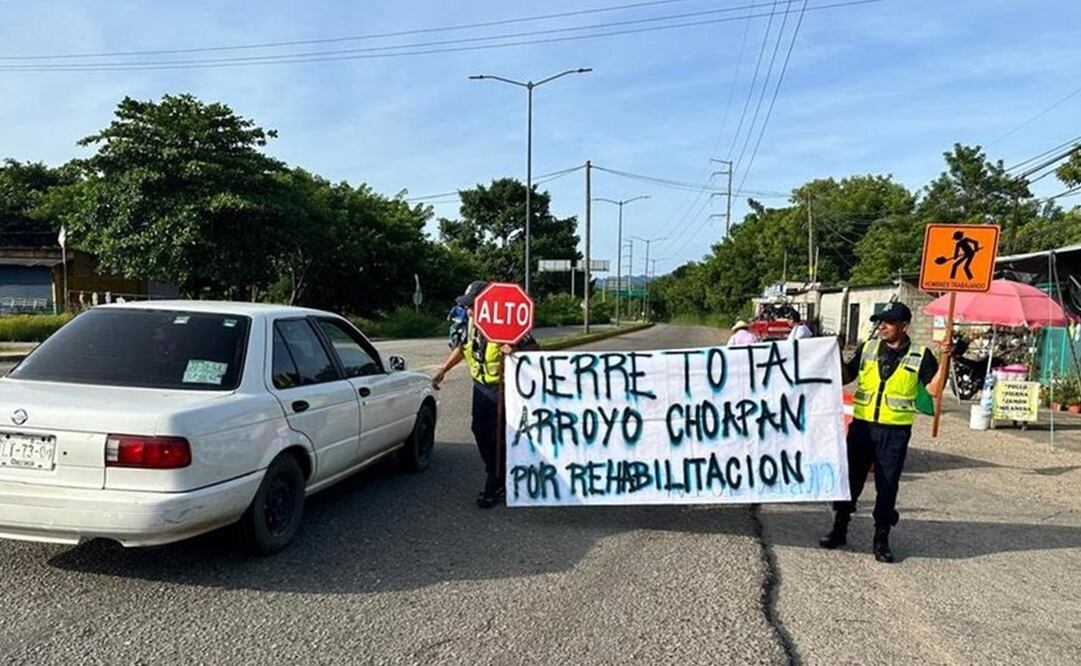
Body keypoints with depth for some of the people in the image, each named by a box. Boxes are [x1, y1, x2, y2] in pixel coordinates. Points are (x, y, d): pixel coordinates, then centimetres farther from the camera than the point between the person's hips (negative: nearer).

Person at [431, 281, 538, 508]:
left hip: (503, 390, -7)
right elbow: (462, 347, 15)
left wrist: (516, 350, -37)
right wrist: (443, 370, 14)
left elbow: (534, 348, -18)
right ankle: (498, 479, 31)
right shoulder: (471, 323, -2)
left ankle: (493, 489, 14)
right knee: (481, 434, 13)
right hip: (481, 387, 7)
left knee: (498, 439, -1)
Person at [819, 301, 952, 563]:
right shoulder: (868, 348, 4)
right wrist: (837, 355, -8)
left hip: (895, 430, -2)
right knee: (850, 478, 9)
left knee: (887, 485, 6)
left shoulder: (920, 355, -2)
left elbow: (934, 389, -9)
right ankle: (839, 529, 23)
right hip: (862, 424, 2)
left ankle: (881, 539, 19)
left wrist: (945, 359, -19)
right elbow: (845, 377, 8)